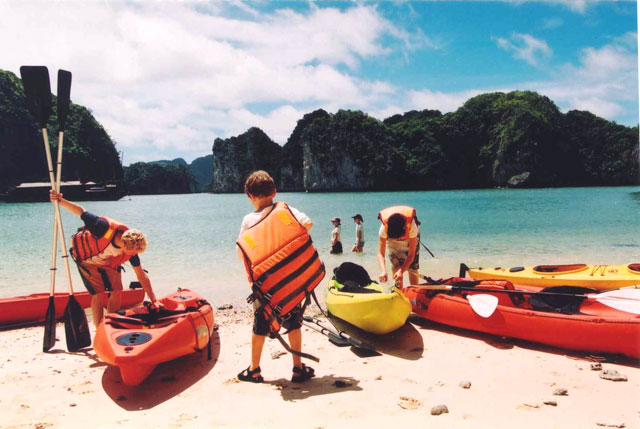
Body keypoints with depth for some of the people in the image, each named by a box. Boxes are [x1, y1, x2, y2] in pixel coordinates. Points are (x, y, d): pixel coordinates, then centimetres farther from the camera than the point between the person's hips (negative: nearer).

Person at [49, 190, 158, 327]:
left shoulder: (131, 251, -23)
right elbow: (80, 211, -27)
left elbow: (142, 276, -16)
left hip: (108, 262, 5)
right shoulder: (105, 228, -39)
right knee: (99, 293, -15)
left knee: (117, 291, -6)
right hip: (86, 258, -4)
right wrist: (60, 201, -40)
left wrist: (154, 300, -17)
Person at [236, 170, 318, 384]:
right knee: (294, 324, 13)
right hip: (291, 280, 1)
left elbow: (241, 253, -5)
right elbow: (307, 223, -16)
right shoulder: (285, 210, -4)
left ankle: (254, 370, 23)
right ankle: (298, 368, 17)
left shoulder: (249, 220, -5)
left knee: (260, 326, 12)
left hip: (264, 284, 0)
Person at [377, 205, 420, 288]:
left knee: (412, 267, -8)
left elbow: (411, 255, -36)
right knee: (395, 266, -11)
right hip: (392, 241, 1)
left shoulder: (412, 227, -41)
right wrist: (383, 271, -54)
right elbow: (380, 253, -37)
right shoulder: (384, 228, -39)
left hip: (410, 238, -1)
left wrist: (401, 271, -49)